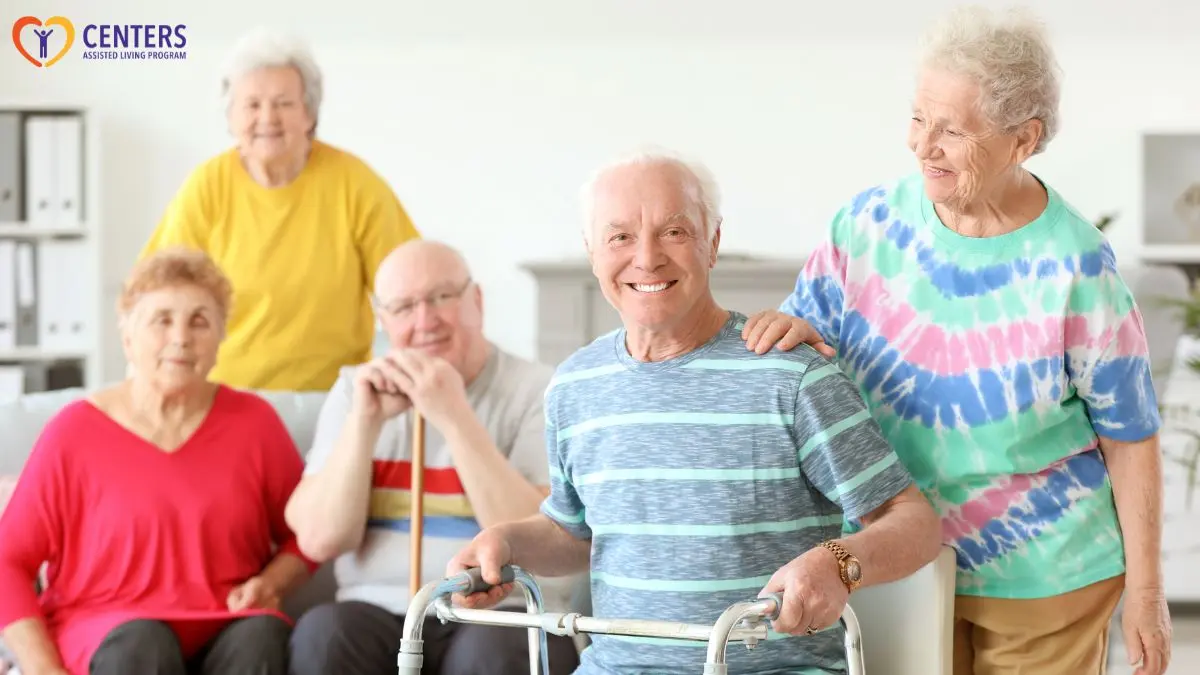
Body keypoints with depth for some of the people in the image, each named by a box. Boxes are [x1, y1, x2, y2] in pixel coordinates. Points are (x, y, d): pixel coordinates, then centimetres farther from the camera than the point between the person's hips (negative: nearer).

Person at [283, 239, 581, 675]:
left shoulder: (538, 392, -1)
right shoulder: (356, 390, 10)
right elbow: (320, 540, 0)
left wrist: (454, 416, -19)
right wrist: (365, 422, -11)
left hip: (505, 617, -2)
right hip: (380, 615, 3)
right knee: (323, 632, -29)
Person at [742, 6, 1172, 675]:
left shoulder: (1074, 268, -15)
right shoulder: (870, 221, -6)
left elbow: (1130, 438, -9)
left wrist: (1145, 593, -6)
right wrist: (788, 329, -20)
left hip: (1044, 581, -3)